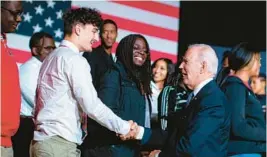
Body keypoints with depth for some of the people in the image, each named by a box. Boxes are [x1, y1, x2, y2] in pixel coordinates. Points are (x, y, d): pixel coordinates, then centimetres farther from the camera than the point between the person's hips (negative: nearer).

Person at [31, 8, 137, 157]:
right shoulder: (74, 59, -9)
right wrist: (124, 127, -7)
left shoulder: (52, 57, 18)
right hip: (59, 144, -9)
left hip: (45, 140, 9)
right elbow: (91, 105, -15)